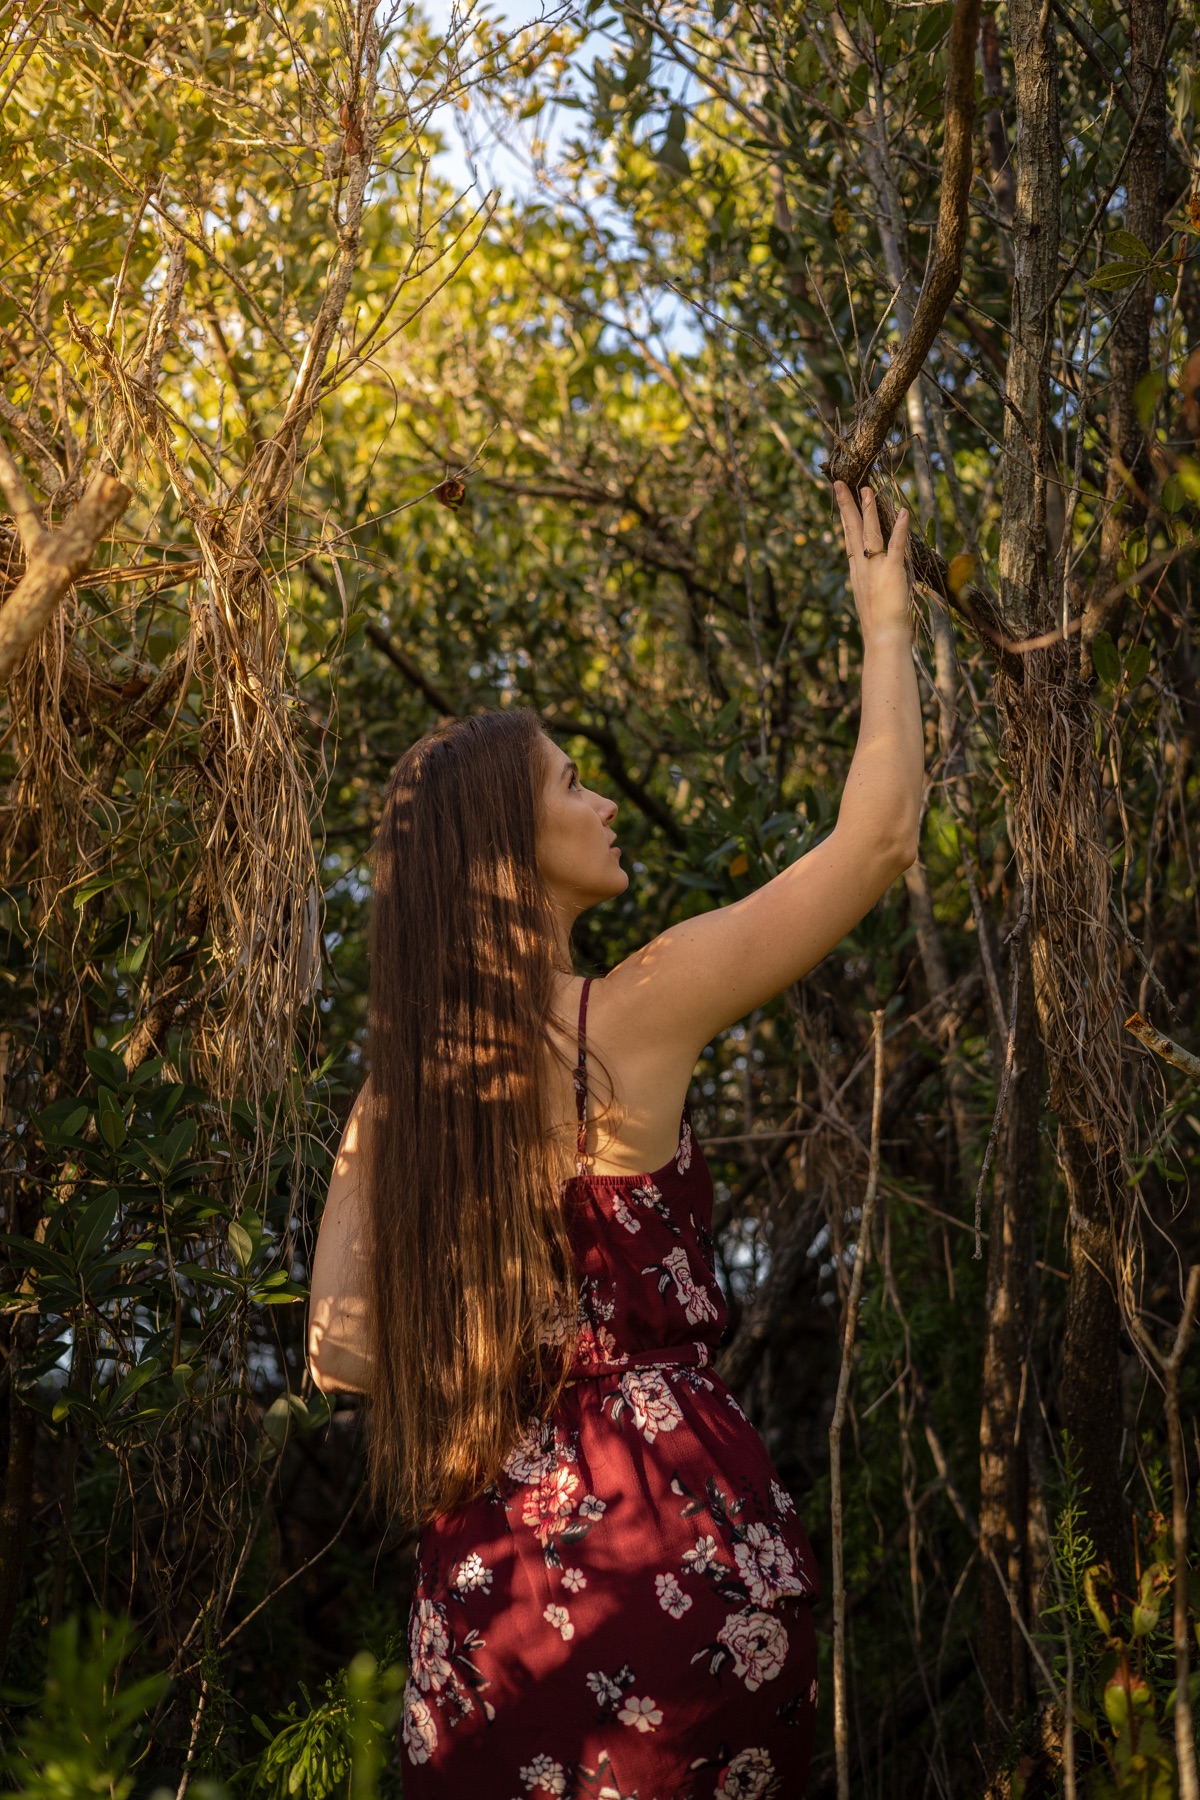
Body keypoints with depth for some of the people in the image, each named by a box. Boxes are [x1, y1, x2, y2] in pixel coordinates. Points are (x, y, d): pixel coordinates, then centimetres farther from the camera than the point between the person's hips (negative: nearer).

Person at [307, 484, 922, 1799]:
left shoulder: (398, 1084, 4)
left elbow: (339, 1348, 4)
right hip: (671, 1535, -5)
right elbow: (877, 837, -4)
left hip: (489, 1562, 5)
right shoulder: (633, 1019, -11)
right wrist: (886, 618, 7)